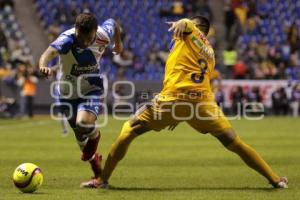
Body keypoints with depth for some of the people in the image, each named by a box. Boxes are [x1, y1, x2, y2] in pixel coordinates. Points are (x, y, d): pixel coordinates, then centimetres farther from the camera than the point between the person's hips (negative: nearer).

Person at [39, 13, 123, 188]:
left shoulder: (103, 35, -22)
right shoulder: (67, 39, -31)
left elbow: (114, 24, 3)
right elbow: (50, 52, -52)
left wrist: (118, 43, 22)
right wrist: (44, 66, -74)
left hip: (92, 90, -1)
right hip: (68, 93, 1)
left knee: (83, 123, -29)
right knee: (81, 137, 14)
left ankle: (94, 135, 9)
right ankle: (98, 173, 40)